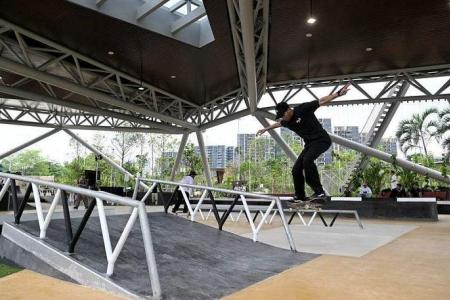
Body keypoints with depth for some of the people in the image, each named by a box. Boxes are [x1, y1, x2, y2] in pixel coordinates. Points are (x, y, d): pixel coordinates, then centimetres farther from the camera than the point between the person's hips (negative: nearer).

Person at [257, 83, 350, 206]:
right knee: (296, 169, 3)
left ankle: (319, 192, -28)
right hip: (310, 144, 8)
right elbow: (278, 124, 30)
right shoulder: (286, 121, 6)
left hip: (322, 140, -8)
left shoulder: (302, 109, -15)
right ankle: (300, 197, 17)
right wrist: (266, 129, 44)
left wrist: (338, 93, -22)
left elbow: (322, 101, -14)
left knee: (307, 159, -33)